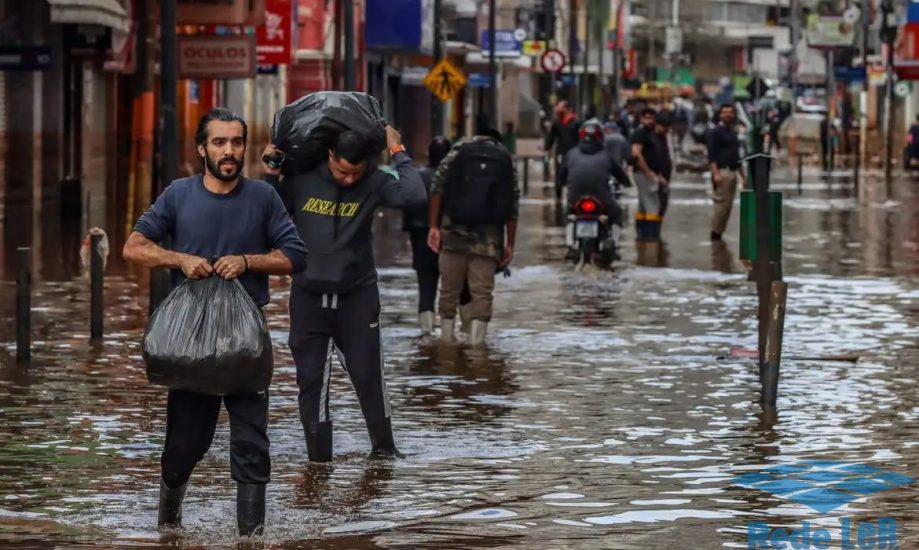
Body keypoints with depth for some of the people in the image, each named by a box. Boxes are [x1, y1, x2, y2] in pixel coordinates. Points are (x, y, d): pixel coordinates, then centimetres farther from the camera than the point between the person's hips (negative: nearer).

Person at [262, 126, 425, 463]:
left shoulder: (373, 183, -8)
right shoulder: (301, 181, -6)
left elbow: (414, 196, -25)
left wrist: (398, 153, -18)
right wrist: (270, 179, -10)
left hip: (357, 295, -1)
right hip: (308, 294, 1)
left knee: (368, 373, 3)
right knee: (311, 378, 2)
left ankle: (383, 446, 19)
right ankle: (318, 455, 8)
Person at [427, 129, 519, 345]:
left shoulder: (459, 150, 8)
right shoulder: (506, 160, 8)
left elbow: (437, 188, -2)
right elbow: (513, 207, 4)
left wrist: (434, 227, -1)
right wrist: (509, 244, 7)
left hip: (453, 234, 1)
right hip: (488, 238, -1)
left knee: (449, 289, 9)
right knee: (482, 292, 0)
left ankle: (446, 340, 13)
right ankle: (476, 344, -6)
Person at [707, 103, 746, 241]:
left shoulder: (733, 133, 19)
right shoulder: (716, 132, -4)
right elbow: (712, 154, -13)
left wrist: (742, 174, 22)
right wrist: (715, 173, -23)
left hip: (733, 172, 8)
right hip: (722, 171, -8)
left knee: (728, 205, 5)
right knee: (721, 204, -11)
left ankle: (719, 232, 8)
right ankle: (715, 233, -6)